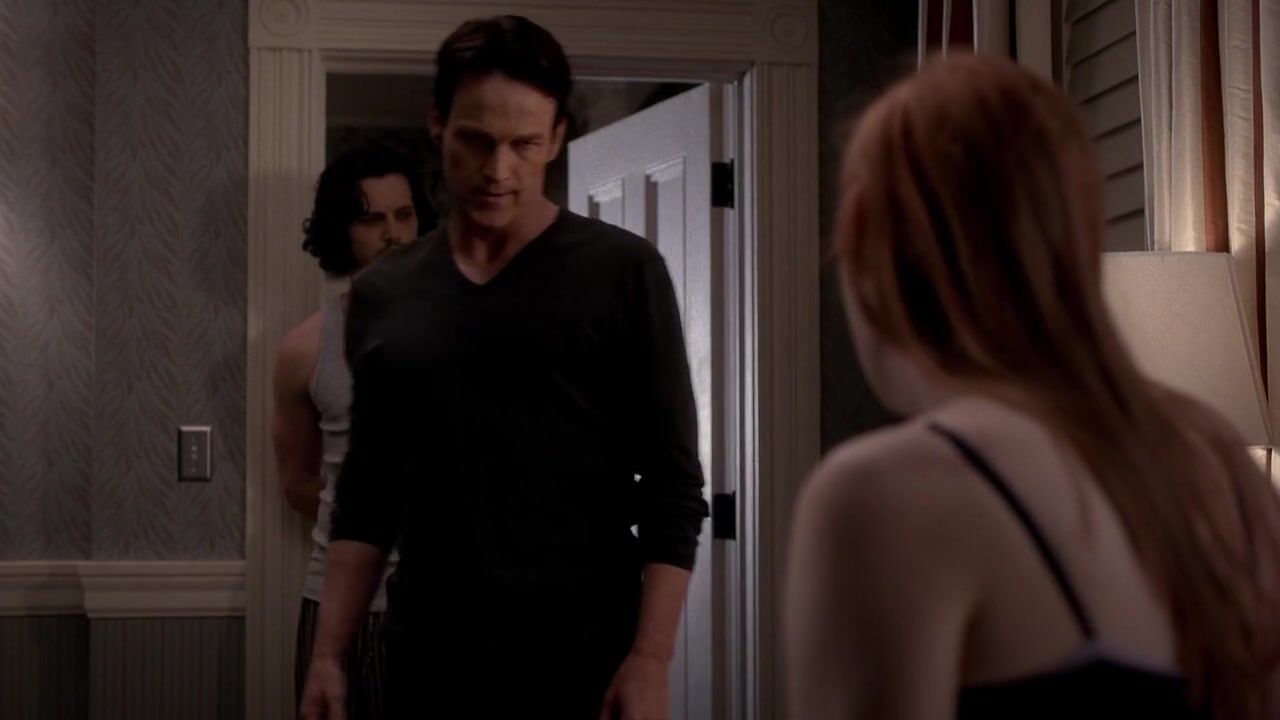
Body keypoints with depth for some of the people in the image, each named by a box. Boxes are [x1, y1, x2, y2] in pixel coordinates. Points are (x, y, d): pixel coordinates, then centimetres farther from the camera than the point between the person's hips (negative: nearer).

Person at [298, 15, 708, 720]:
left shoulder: (622, 273, -2)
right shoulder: (380, 296, 9)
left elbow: (671, 484, -4)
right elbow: (366, 495, 12)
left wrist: (650, 659, -11)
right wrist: (328, 651, 4)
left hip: (585, 659, -3)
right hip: (430, 659, 3)